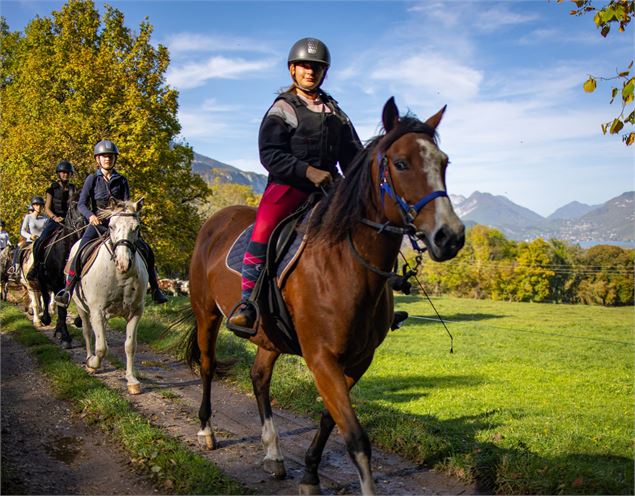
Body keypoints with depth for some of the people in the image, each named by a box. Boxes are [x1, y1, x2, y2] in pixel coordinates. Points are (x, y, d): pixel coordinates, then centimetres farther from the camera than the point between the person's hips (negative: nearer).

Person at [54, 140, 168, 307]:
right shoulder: (92, 179, 3)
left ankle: (155, 290, 2)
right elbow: (81, 204, -6)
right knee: (80, 253, -25)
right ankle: (67, 292, -17)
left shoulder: (121, 180, 8)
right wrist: (91, 216, -27)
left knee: (146, 250, -8)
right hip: (97, 223, -2)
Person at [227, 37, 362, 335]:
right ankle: (246, 303, -24)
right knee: (265, 227, -28)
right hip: (288, 185, -5)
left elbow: (353, 154, 19)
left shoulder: (336, 112, 21)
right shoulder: (282, 109, 5)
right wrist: (308, 171, -22)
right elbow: (271, 155, -8)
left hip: (328, 186, 5)